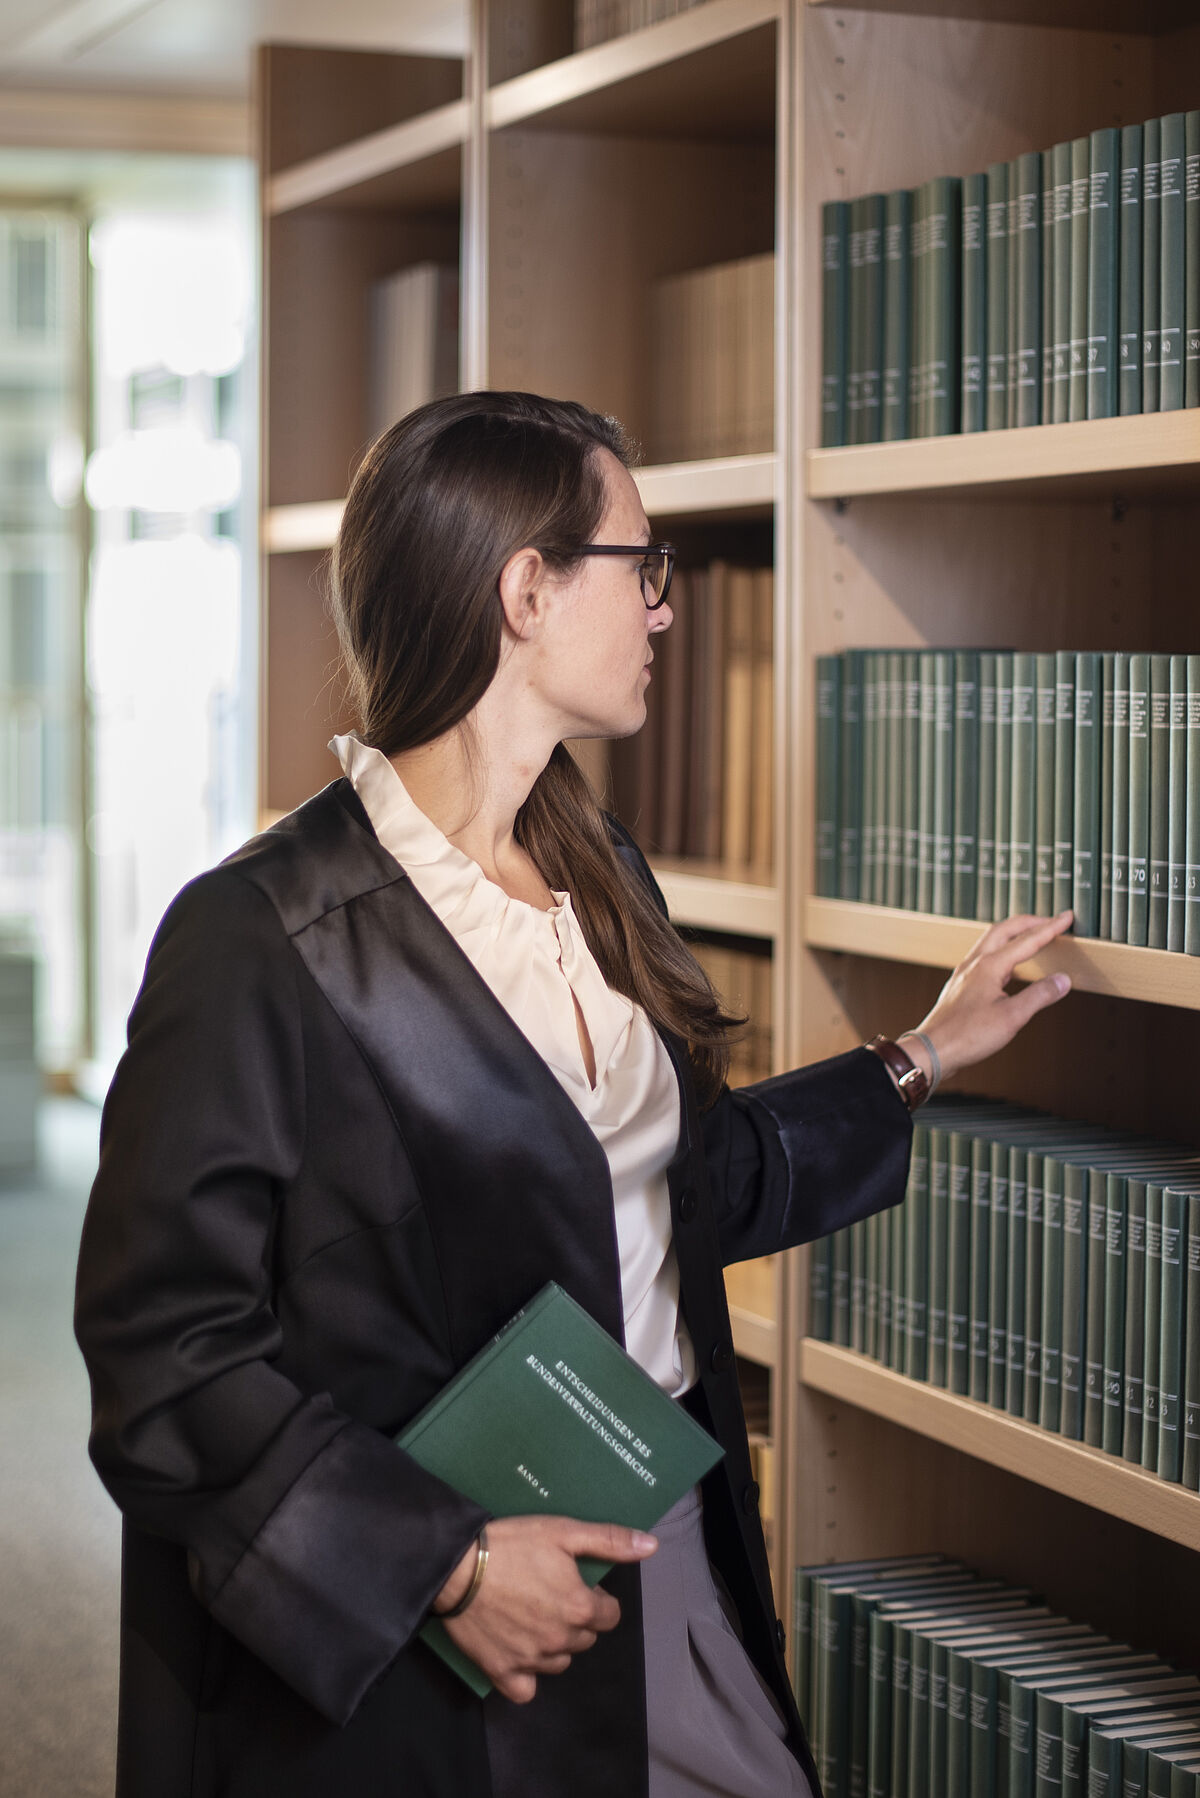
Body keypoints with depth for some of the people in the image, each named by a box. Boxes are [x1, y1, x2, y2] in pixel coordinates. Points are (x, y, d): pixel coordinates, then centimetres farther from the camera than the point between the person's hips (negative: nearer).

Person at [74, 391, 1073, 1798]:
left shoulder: (600, 880, 8)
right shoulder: (256, 939, -17)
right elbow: (161, 1347, -17)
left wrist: (914, 1064, 27)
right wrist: (445, 1563, -21)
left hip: (669, 1565, 7)